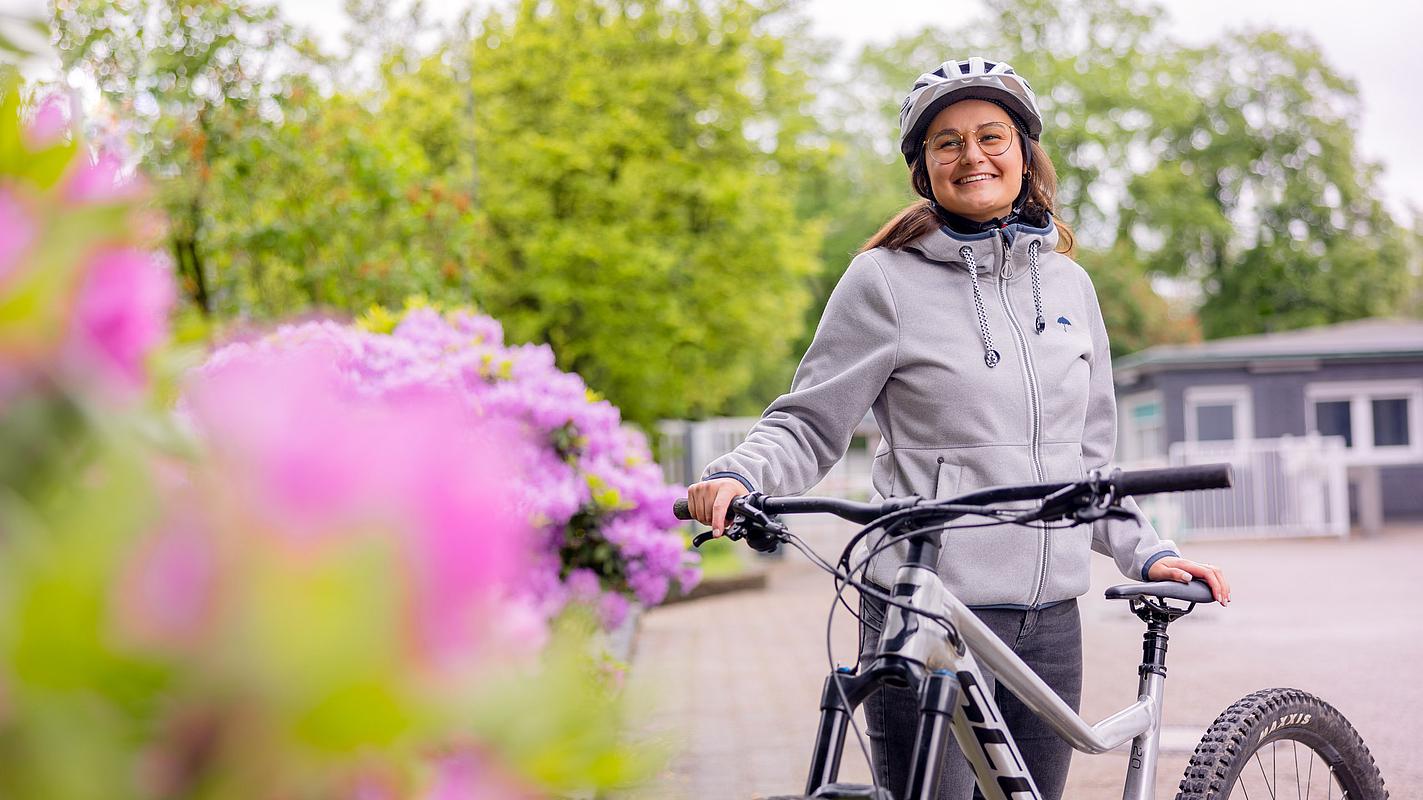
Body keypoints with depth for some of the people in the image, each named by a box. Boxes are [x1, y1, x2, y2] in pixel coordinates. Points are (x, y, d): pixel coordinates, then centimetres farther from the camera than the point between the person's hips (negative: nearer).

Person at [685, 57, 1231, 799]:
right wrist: (736, 475, -21)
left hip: (1050, 621, 5)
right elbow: (808, 424, -3)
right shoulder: (887, 279, -3)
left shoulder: (1067, 283, 12)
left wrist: (1146, 552, 11)